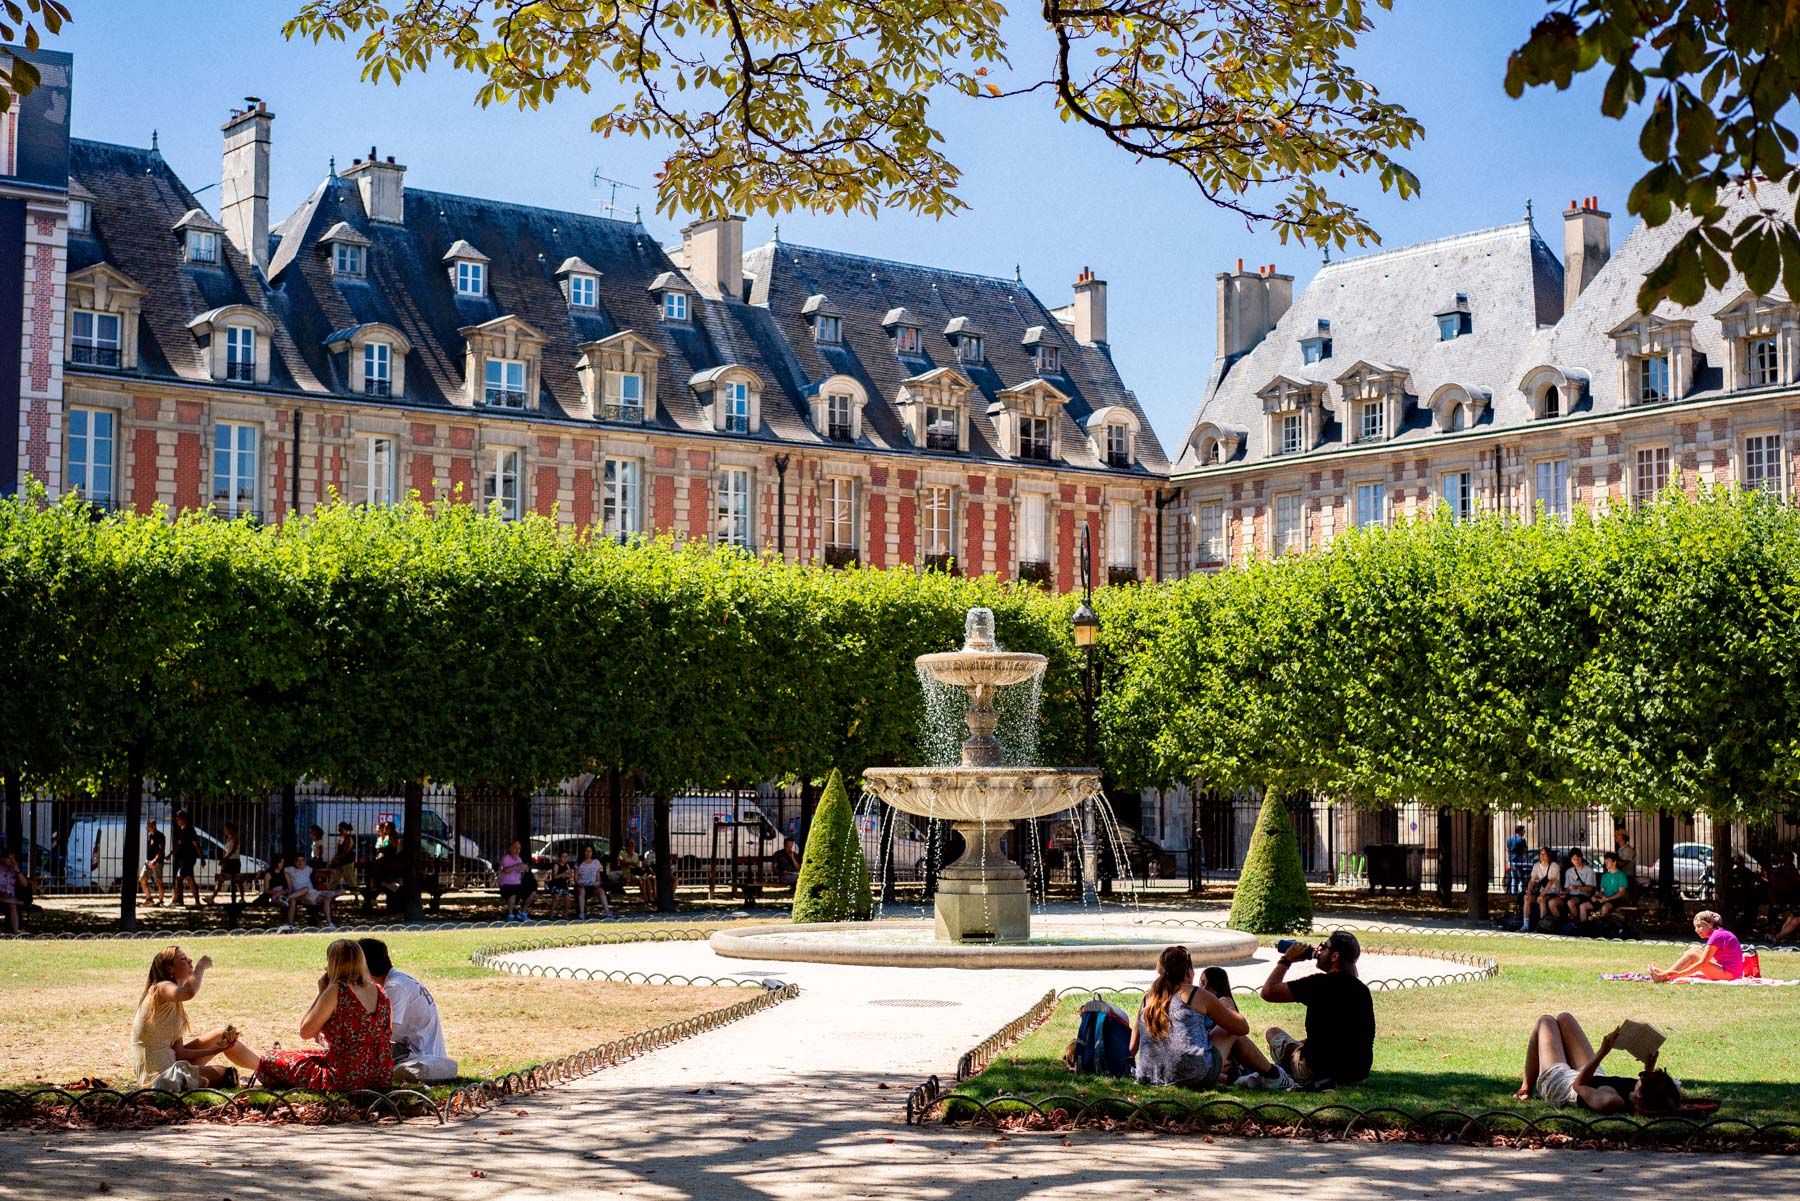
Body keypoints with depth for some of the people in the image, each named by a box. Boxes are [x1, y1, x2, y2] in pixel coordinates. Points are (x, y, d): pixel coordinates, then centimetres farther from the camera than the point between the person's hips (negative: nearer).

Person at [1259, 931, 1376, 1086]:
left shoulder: (1320, 983, -17)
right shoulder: (1362, 989, 4)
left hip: (1320, 1071, -7)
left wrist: (1286, 959, -2)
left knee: (1273, 1032, 17)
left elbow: (1268, 992, -14)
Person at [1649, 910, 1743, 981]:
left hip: (1729, 973, -10)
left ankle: (1664, 976, -9)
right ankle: (1667, 972, 3)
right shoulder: (1720, 933, 14)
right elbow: (1707, 959, 17)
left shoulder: (1717, 936, -16)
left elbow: (1702, 963, -20)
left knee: (1691, 954, -12)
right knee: (1694, 949, 9)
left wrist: (1679, 974, -19)